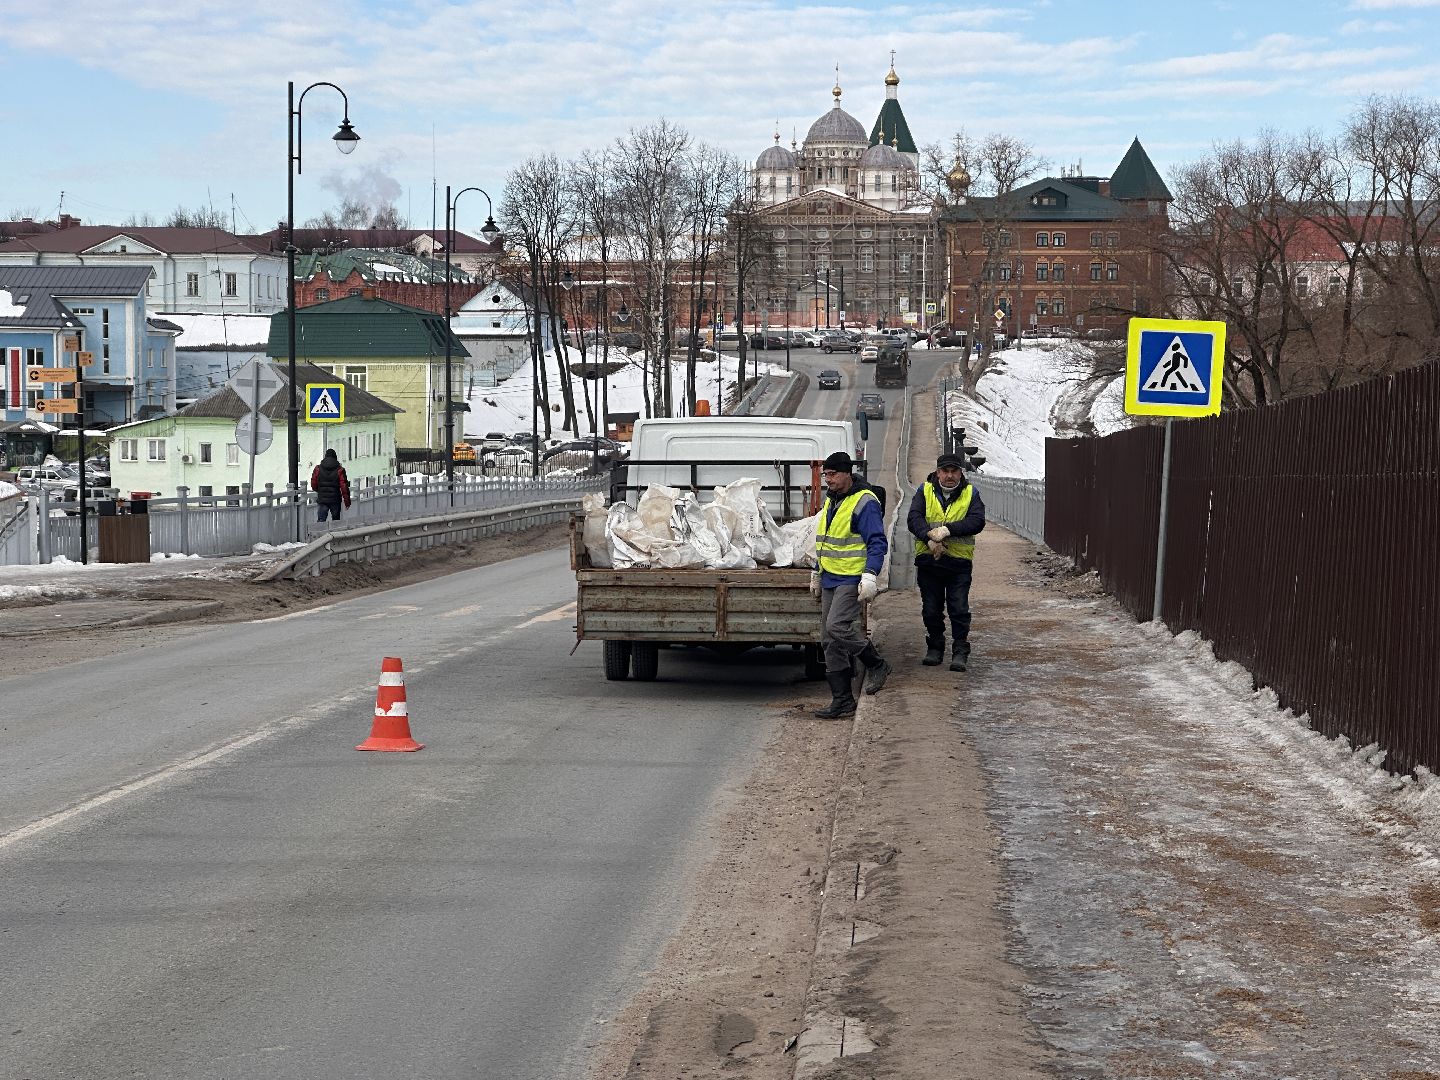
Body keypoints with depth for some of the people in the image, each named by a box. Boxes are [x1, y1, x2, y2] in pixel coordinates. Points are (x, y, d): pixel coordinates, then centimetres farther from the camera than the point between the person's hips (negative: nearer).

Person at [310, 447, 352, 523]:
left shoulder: (318, 469, 0)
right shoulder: (339, 470, -5)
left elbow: (313, 485, 6)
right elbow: (344, 487, -7)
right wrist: (347, 501, -1)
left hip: (322, 500, 1)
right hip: (335, 500, -1)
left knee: (321, 520, -4)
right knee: (336, 521, 13)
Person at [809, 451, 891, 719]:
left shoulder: (864, 502, -11)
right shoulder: (831, 501, 16)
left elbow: (877, 543, -16)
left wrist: (870, 575, -26)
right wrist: (817, 573, 28)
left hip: (852, 579, -9)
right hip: (830, 579, 9)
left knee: (838, 626, -24)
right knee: (829, 641, 5)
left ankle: (876, 664, -1)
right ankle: (842, 701, 9)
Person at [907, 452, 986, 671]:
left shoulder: (970, 493, 3)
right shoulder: (925, 491, 4)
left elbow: (977, 521, -13)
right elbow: (913, 518, -10)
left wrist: (948, 529, -25)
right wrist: (930, 538, -27)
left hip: (959, 562, -2)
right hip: (928, 561, 2)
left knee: (959, 610, -4)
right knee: (931, 610, 10)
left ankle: (960, 652, 4)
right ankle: (935, 648, 25)